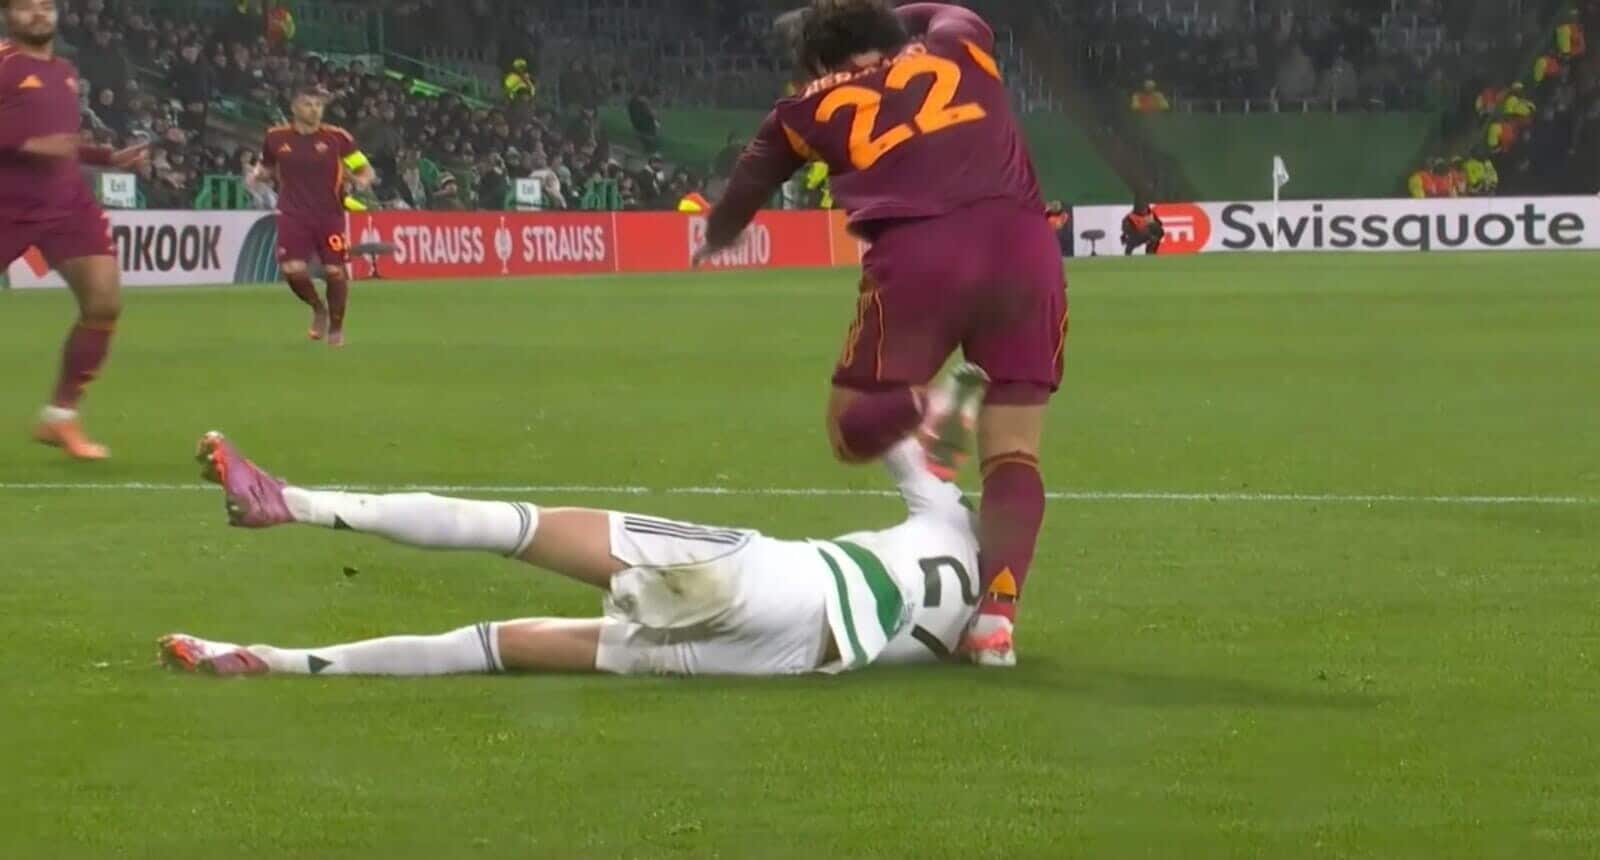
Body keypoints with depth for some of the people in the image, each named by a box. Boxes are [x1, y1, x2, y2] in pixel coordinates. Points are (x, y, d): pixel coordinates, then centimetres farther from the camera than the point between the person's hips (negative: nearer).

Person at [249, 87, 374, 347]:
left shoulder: (337, 137, -3)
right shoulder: (276, 138, 2)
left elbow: (366, 170, 2)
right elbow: (269, 169, 20)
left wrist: (362, 179, -21)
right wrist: (259, 175, -3)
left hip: (330, 215, -1)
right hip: (293, 215, 1)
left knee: (335, 271, -3)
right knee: (293, 270, -14)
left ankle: (336, 326, 22)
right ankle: (318, 308, 18)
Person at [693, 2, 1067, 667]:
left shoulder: (810, 108, 22)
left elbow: (752, 182, 41)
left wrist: (715, 238, 61)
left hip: (918, 254, -2)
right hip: (1024, 244, 2)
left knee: (852, 432, 13)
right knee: (1013, 451, 7)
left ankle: (921, 407, -21)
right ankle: (997, 618, -11)